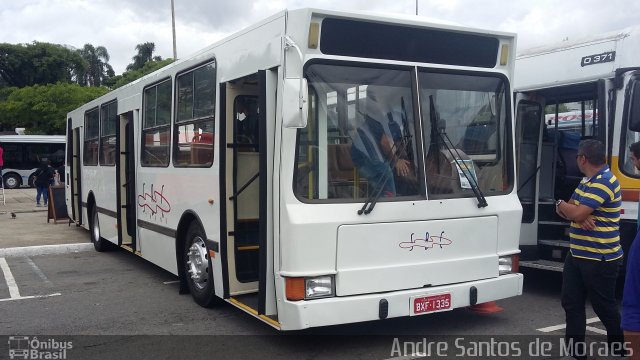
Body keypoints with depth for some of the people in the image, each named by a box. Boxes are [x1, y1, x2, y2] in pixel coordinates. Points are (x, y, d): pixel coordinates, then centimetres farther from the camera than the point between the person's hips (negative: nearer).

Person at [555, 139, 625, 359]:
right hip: (577, 254, 9)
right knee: (572, 303, 9)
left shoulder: (604, 183, -19)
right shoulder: (587, 181, 14)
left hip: (599, 259, -9)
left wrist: (561, 205, -5)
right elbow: (574, 211, 9)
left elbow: (576, 213, -27)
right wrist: (578, 215, -15)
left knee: (604, 306, 5)